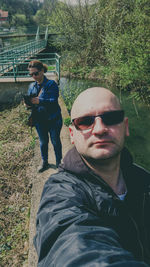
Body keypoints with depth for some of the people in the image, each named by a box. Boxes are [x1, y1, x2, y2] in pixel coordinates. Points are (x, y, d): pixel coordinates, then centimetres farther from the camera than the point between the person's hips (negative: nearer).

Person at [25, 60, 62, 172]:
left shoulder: (51, 84, -14)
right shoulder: (32, 86, 3)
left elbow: (54, 101, -22)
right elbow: (30, 101, 9)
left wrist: (39, 101, -35)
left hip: (53, 120, -4)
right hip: (39, 120, 5)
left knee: (56, 142, 12)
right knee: (43, 142, 19)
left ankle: (59, 162, 33)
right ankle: (45, 162, 39)